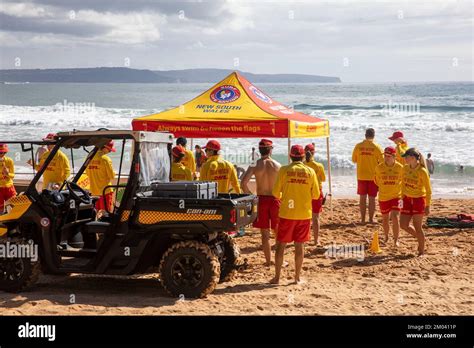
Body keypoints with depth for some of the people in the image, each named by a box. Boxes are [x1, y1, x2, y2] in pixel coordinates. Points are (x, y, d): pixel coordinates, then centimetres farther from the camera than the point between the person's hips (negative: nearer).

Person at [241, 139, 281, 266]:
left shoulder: (255, 165, -5)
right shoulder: (277, 165, -3)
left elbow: (243, 184, -14)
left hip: (261, 200, 0)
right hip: (275, 200, 0)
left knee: (265, 233, 7)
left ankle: (268, 260, 12)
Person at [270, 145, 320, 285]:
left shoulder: (284, 170, -6)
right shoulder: (310, 172, -1)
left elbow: (276, 193, -5)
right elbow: (316, 195, 2)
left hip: (287, 213, -1)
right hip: (304, 214, 2)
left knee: (280, 245, 7)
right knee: (299, 245, 9)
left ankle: (277, 277, 9)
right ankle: (298, 277, 13)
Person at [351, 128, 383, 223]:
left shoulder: (358, 146, -2)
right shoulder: (377, 147, -9)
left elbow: (354, 160, 7)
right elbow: (382, 162, -7)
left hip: (361, 176, 2)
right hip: (373, 176, -2)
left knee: (362, 198, 9)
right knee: (372, 198, 6)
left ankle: (363, 219, 11)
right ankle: (371, 219, 8)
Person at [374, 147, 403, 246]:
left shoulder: (399, 167, -11)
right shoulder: (379, 168, -10)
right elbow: (377, 181, 6)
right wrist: (384, 188, 4)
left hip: (396, 196, -1)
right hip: (383, 197, 2)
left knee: (395, 218, -14)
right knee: (385, 219, 13)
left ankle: (396, 240, -3)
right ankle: (386, 237, 37)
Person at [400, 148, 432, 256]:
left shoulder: (422, 171, -18)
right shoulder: (405, 168, 0)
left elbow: (428, 190, -13)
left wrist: (427, 206, -12)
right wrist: (402, 197, 15)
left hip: (419, 200, -6)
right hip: (407, 199, 6)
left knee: (417, 227, -1)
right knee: (403, 225, 5)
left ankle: (421, 251, 13)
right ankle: (419, 238, 30)